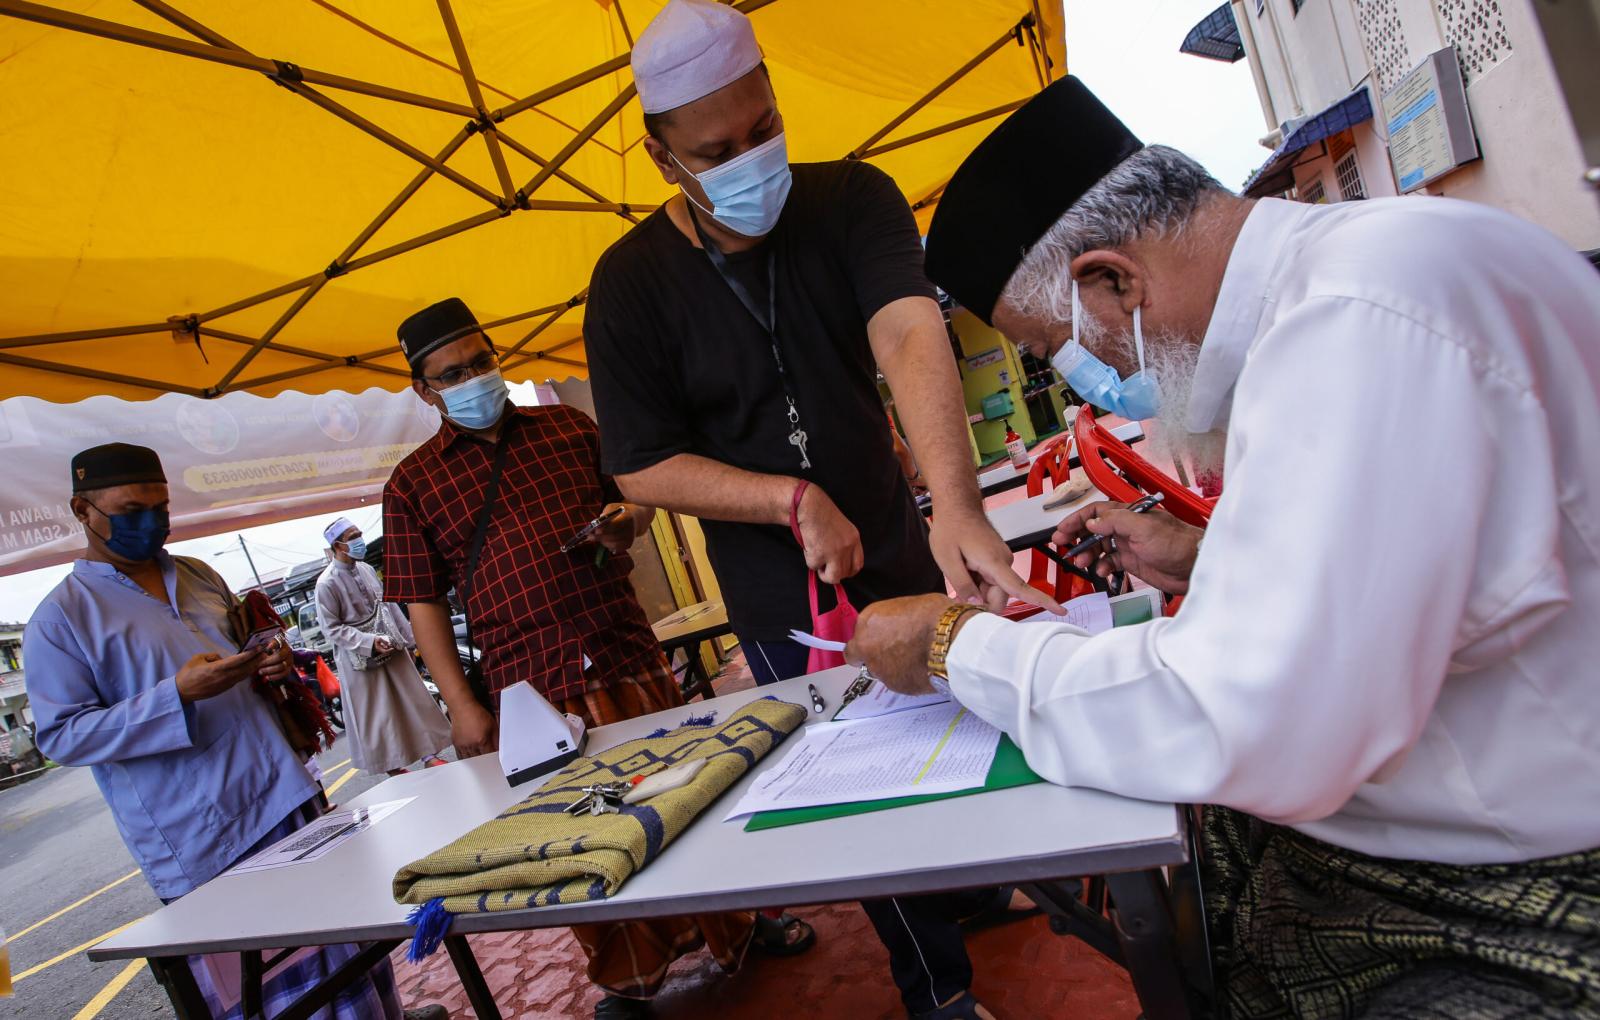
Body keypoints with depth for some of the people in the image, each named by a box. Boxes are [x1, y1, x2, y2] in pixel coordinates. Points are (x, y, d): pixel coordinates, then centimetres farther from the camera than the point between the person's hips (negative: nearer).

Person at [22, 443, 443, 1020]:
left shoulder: (199, 576, 14)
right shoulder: (59, 619, -4)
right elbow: (61, 735, -10)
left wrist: (271, 663, 2)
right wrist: (178, 693, -22)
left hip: (286, 796, 5)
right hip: (197, 842, -5)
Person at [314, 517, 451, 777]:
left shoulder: (365, 568, 1)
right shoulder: (327, 584, -16)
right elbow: (331, 628, -14)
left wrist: (408, 638, 10)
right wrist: (370, 642, -21)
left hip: (391, 645, 5)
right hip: (359, 657, -5)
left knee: (412, 700, 8)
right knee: (374, 714, 6)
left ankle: (428, 755, 18)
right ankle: (392, 767, 20)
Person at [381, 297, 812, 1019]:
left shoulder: (568, 427, 9)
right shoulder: (412, 485, 4)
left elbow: (636, 496, 18)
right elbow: (424, 605, 1)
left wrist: (626, 522, -6)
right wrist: (462, 707, -6)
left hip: (632, 661, 2)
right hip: (533, 694, -1)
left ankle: (734, 925, 37)